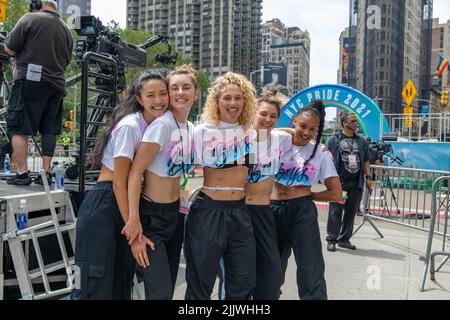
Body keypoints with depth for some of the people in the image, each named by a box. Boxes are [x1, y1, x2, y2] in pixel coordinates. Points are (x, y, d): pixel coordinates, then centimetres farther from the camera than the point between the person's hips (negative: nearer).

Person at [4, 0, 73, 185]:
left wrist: (26, 51, 15)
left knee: (18, 128, 1)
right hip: (56, 85, 6)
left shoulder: (30, 19, -3)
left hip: (29, 81, -5)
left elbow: (9, 48, -3)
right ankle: (46, 173, 11)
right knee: (49, 130, 9)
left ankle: (22, 173, -2)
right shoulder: (66, 30, 14)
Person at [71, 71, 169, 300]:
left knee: (123, 282, 15)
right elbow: (118, 182, -17)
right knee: (97, 285, -3)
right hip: (103, 206, -8)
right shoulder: (129, 126, -16)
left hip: (126, 205, 8)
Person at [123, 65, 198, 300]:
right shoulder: (162, 125, -18)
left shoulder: (191, 129, 6)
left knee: (168, 286, 16)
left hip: (175, 212, 8)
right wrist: (134, 220, -24)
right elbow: (135, 172, -21)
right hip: (151, 215, -8)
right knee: (161, 293, -8)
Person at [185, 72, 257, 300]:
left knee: (244, 282, 10)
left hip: (240, 212, 4)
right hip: (207, 211, -4)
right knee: (201, 281, 7)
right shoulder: (202, 131, -4)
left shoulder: (251, 133, 8)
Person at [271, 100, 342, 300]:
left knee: (311, 274, -3)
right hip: (274, 211, 1)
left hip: (303, 212, -1)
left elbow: (336, 193, 4)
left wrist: (306, 195, -1)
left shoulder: (320, 154, 3)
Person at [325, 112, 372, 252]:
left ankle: (344, 239, 20)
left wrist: (368, 177, 11)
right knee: (335, 212, -3)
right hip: (339, 183, -4)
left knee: (351, 212, 9)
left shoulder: (361, 141, 15)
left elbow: (366, 160, 18)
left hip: (356, 183, 5)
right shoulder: (334, 140, 2)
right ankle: (332, 240, 6)